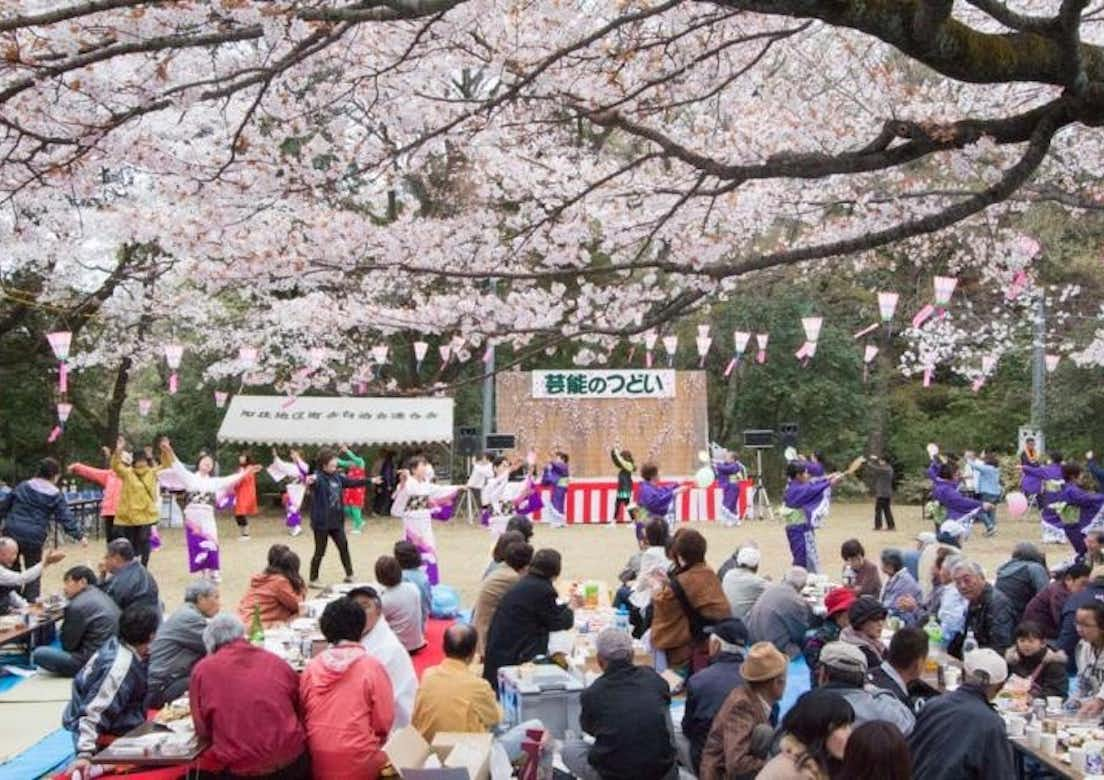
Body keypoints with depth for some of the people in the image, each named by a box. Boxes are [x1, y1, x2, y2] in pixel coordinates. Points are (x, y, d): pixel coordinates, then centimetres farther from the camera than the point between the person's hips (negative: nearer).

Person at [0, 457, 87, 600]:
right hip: (34, 538, -2)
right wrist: (79, 535, -3)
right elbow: (66, 518, -4)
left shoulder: (22, 486, 8)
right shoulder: (55, 495, -1)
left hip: (12, 533, 3)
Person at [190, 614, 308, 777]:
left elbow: (203, 731, 9)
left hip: (240, 770, -2)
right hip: (292, 762, 2)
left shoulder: (202, 670, 0)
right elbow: (302, 711, 17)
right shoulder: (276, 661, 7)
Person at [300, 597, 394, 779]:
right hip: (358, 764, -4)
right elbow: (383, 721, -4)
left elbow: (301, 716, 9)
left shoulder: (311, 667, 0)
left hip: (316, 762, 4)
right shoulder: (372, 667, -9)